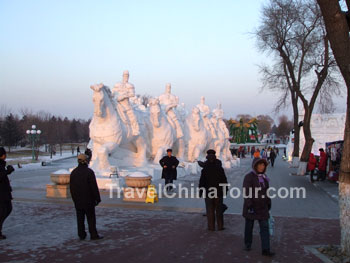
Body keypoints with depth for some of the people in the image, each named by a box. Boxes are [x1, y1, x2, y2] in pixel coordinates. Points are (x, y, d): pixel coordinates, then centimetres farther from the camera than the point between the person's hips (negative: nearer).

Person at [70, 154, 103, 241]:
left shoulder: (73, 172, 3)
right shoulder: (89, 172, -14)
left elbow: (71, 188, 9)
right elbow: (94, 186, -14)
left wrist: (74, 199, 17)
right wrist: (97, 198, -6)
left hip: (77, 201, 5)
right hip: (88, 200, -5)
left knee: (80, 218, 10)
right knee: (91, 218, 3)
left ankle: (81, 235, 15)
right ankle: (93, 235, 6)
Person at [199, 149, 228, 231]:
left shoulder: (204, 170, -8)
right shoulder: (220, 169, -3)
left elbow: (201, 182, -6)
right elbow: (224, 181, 1)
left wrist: (201, 192, 3)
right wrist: (225, 190, 10)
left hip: (208, 193, -1)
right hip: (219, 192, 2)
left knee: (210, 210, 6)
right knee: (219, 210, 10)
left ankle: (211, 227, 7)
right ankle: (220, 226, 13)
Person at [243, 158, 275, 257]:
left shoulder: (264, 177, 8)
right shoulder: (249, 177, -13)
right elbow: (246, 193, -17)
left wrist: (268, 203, 18)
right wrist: (249, 206, -21)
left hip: (263, 207, 5)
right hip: (252, 207, -5)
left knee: (265, 227, 1)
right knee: (249, 226, 10)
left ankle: (266, 249, 3)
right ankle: (247, 244, 29)